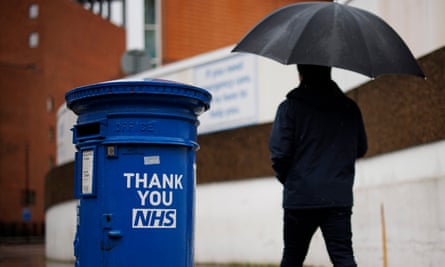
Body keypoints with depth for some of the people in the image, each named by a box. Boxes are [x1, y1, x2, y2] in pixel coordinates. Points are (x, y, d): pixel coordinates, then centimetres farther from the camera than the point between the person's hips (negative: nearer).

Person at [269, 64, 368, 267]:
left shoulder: (290, 106, -5)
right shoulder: (350, 108, 7)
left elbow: (279, 152, -10)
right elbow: (361, 149, 16)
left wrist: (285, 178, 8)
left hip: (300, 198, -2)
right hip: (339, 198, 2)